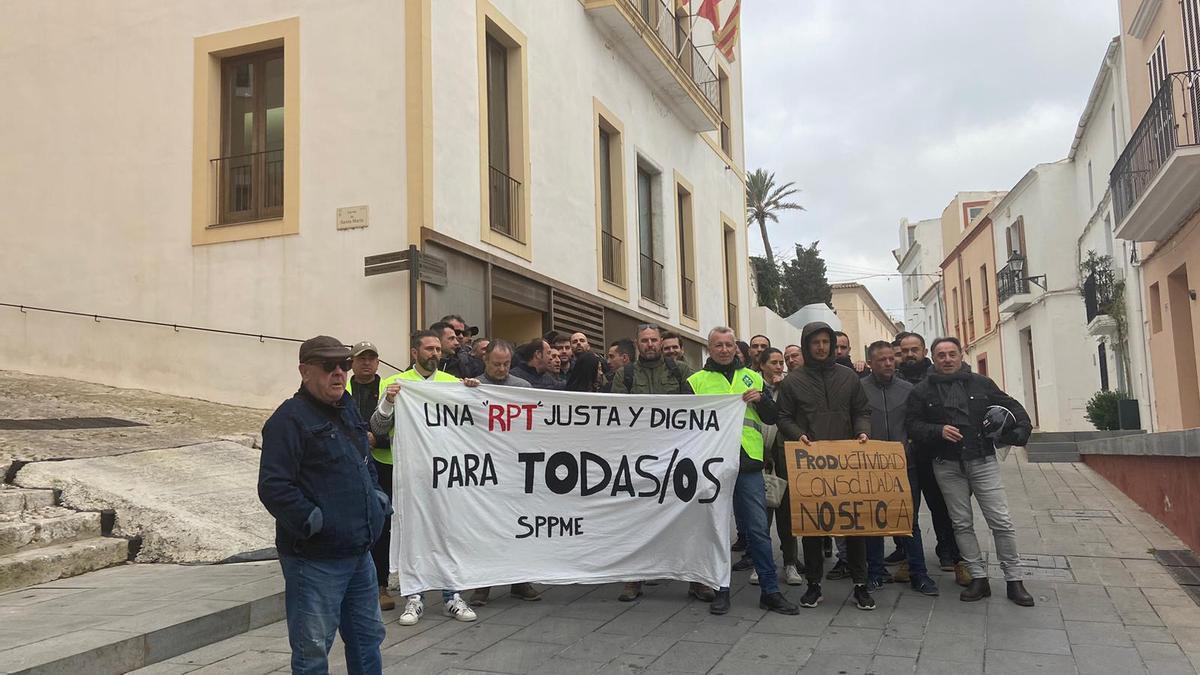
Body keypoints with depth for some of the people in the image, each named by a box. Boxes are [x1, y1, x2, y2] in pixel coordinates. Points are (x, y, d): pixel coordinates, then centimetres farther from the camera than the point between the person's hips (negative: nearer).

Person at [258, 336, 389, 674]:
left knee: (368, 638, 20)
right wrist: (313, 520, -23)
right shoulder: (290, 418, -14)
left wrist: (377, 494, 11)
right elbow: (273, 487, -22)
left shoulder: (348, 408, 13)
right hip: (315, 560, -8)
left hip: (359, 553, 8)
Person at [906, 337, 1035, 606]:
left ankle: (1014, 580, 10)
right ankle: (979, 578, 16)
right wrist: (939, 430, -17)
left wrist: (1021, 429, -5)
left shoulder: (981, 384, 5)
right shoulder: (922, 391, 2)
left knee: (1001, 522, -1)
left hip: (983, 462, 0)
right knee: (962, 524, 6)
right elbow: (913, 425, -1)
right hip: (948, 467, 0)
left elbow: (1011, 406, 12)